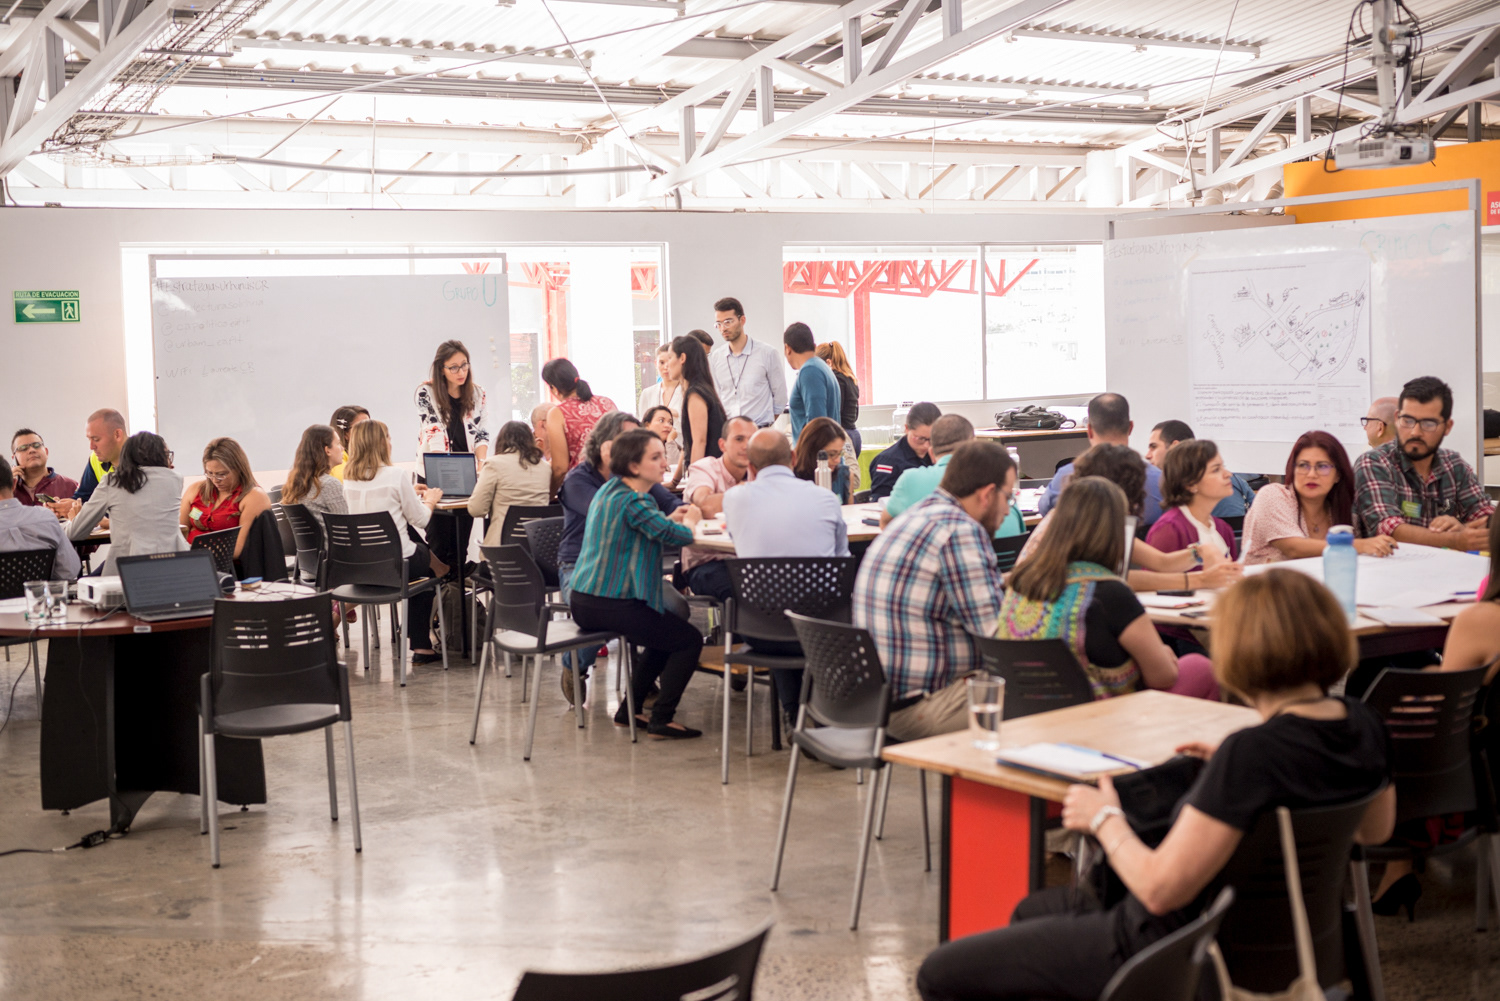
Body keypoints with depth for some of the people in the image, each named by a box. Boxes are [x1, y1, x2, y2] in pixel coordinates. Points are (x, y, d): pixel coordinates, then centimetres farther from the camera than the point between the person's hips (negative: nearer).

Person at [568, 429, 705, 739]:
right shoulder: (632, 501, -20)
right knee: (689, 640, 1)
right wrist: (689, 521, 1)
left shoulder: (609, 490, 12)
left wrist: (670, 518, 10)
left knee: (666, 636, 27)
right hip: (609, 606, -10)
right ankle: (661, 720, 2)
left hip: (585, 600, 10)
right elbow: (675, 535, -21)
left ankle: (629, 710, 28)